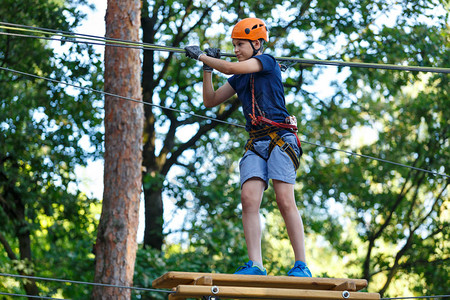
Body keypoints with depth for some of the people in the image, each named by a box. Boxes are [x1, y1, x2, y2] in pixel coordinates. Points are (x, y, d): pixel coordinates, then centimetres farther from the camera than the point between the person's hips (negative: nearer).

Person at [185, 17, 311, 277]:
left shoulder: (267, 62, 0)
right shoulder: (240, 78, 21)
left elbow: (230, 68, -11)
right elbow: (210, 101, 26)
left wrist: (201, 56, 1)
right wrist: (207, 69, 16)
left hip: (279, 138, -7)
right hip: (256, 143, 7)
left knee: (285, 200, -15)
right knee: (249, 199, -12)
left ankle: (302, 266, -13)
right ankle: (255, 266, -17)